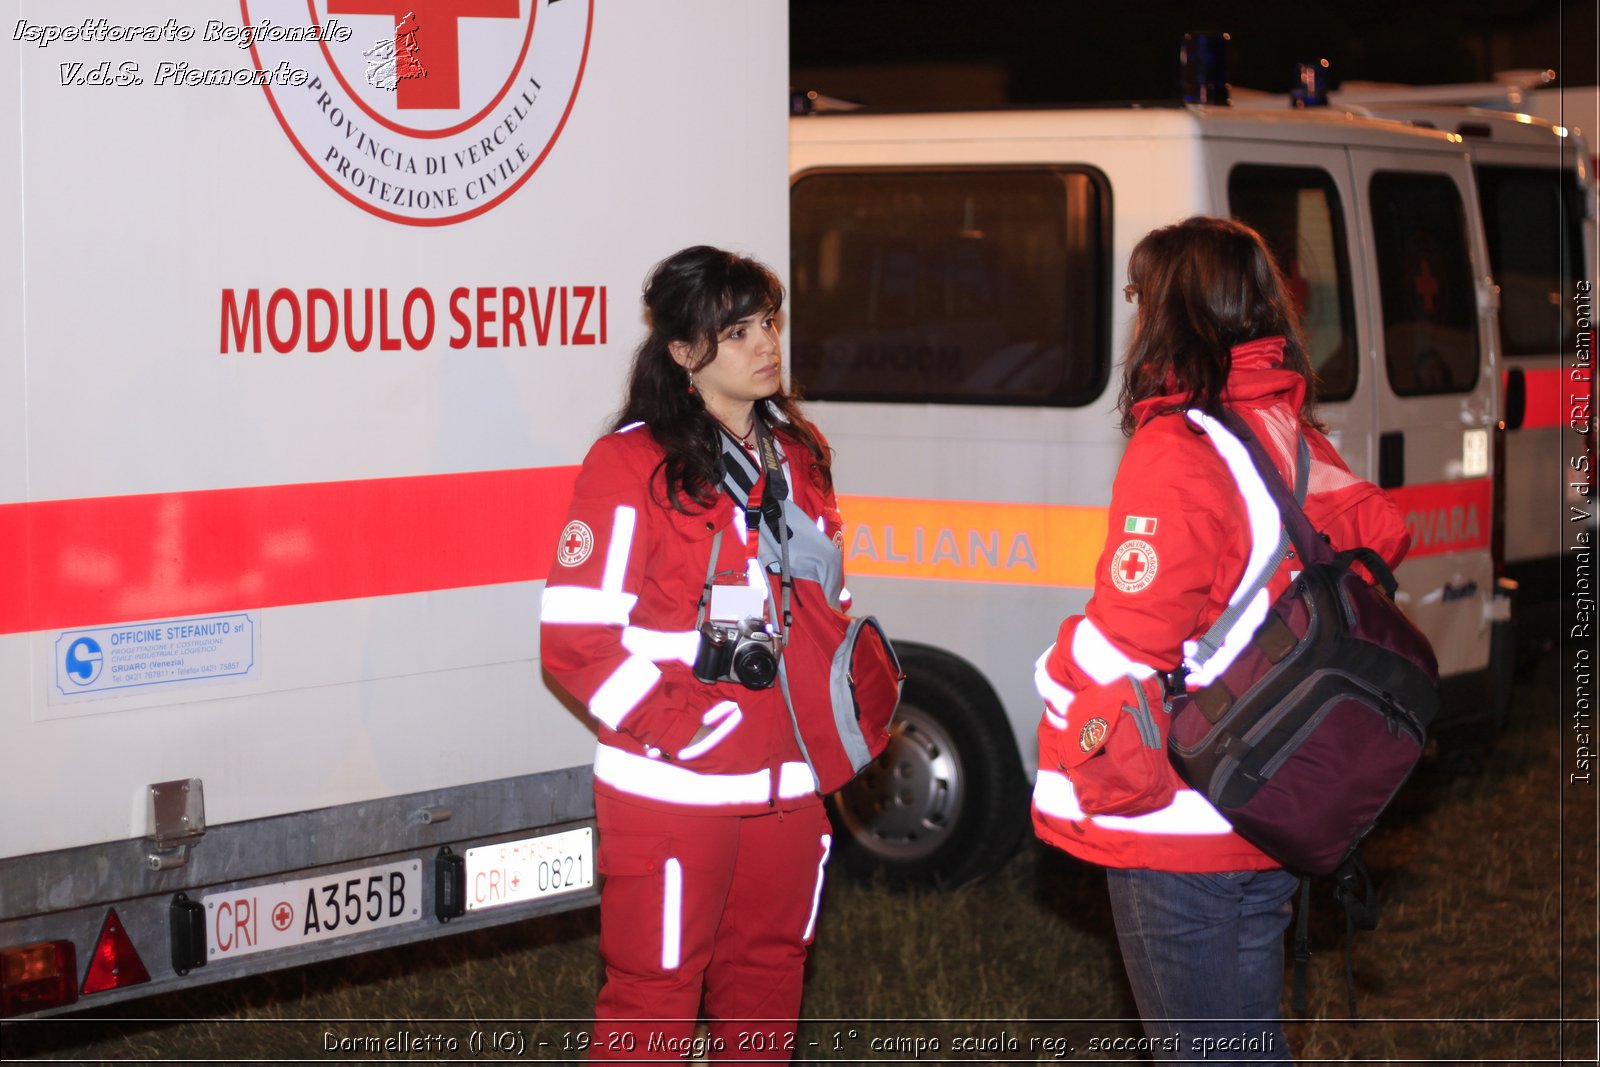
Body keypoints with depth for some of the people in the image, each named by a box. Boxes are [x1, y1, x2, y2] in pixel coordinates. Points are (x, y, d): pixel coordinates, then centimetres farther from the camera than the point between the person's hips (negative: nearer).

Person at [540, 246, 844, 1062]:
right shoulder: (631, 465, -10)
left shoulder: (798, 453, 12)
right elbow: (575, 638, -14)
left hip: (790, 782, 7)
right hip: (673, 789, -7)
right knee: (655, 992, -1)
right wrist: (681, 730, -20)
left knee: (767, 972, 16)